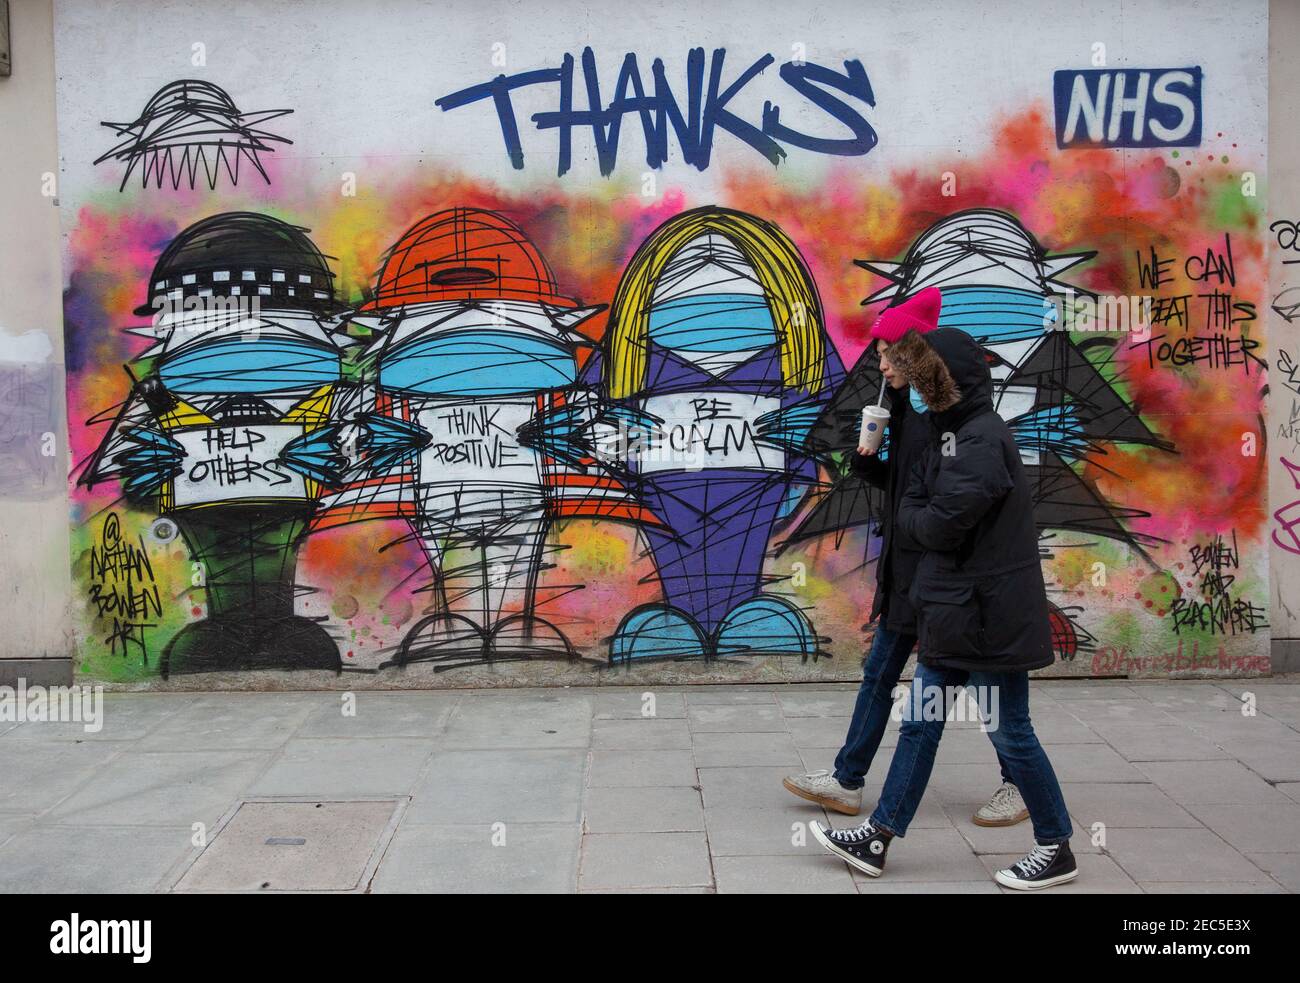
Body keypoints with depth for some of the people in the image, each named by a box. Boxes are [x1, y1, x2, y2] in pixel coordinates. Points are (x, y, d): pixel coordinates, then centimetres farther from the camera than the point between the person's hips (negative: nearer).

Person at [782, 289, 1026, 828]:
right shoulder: (907, 406, 11)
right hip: (906, 564, 9)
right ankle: (847, 781, 22)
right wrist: (866, 461, -1)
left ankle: (1018, 785, 22)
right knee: (879, 673, 13)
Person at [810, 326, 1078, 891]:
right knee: (919, 725, 12)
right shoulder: (950, 435, 14)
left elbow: (941, 525, -22)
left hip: (987, 617, -10)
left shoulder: (982, 440, -19)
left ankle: (1056, 848, 20)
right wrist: (923, 519, -6)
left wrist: (915, 519, -3)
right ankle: (878, 838, 20)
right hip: (952, 615, 10)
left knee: (1010, 733, 3)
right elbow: (911, 510, 14)